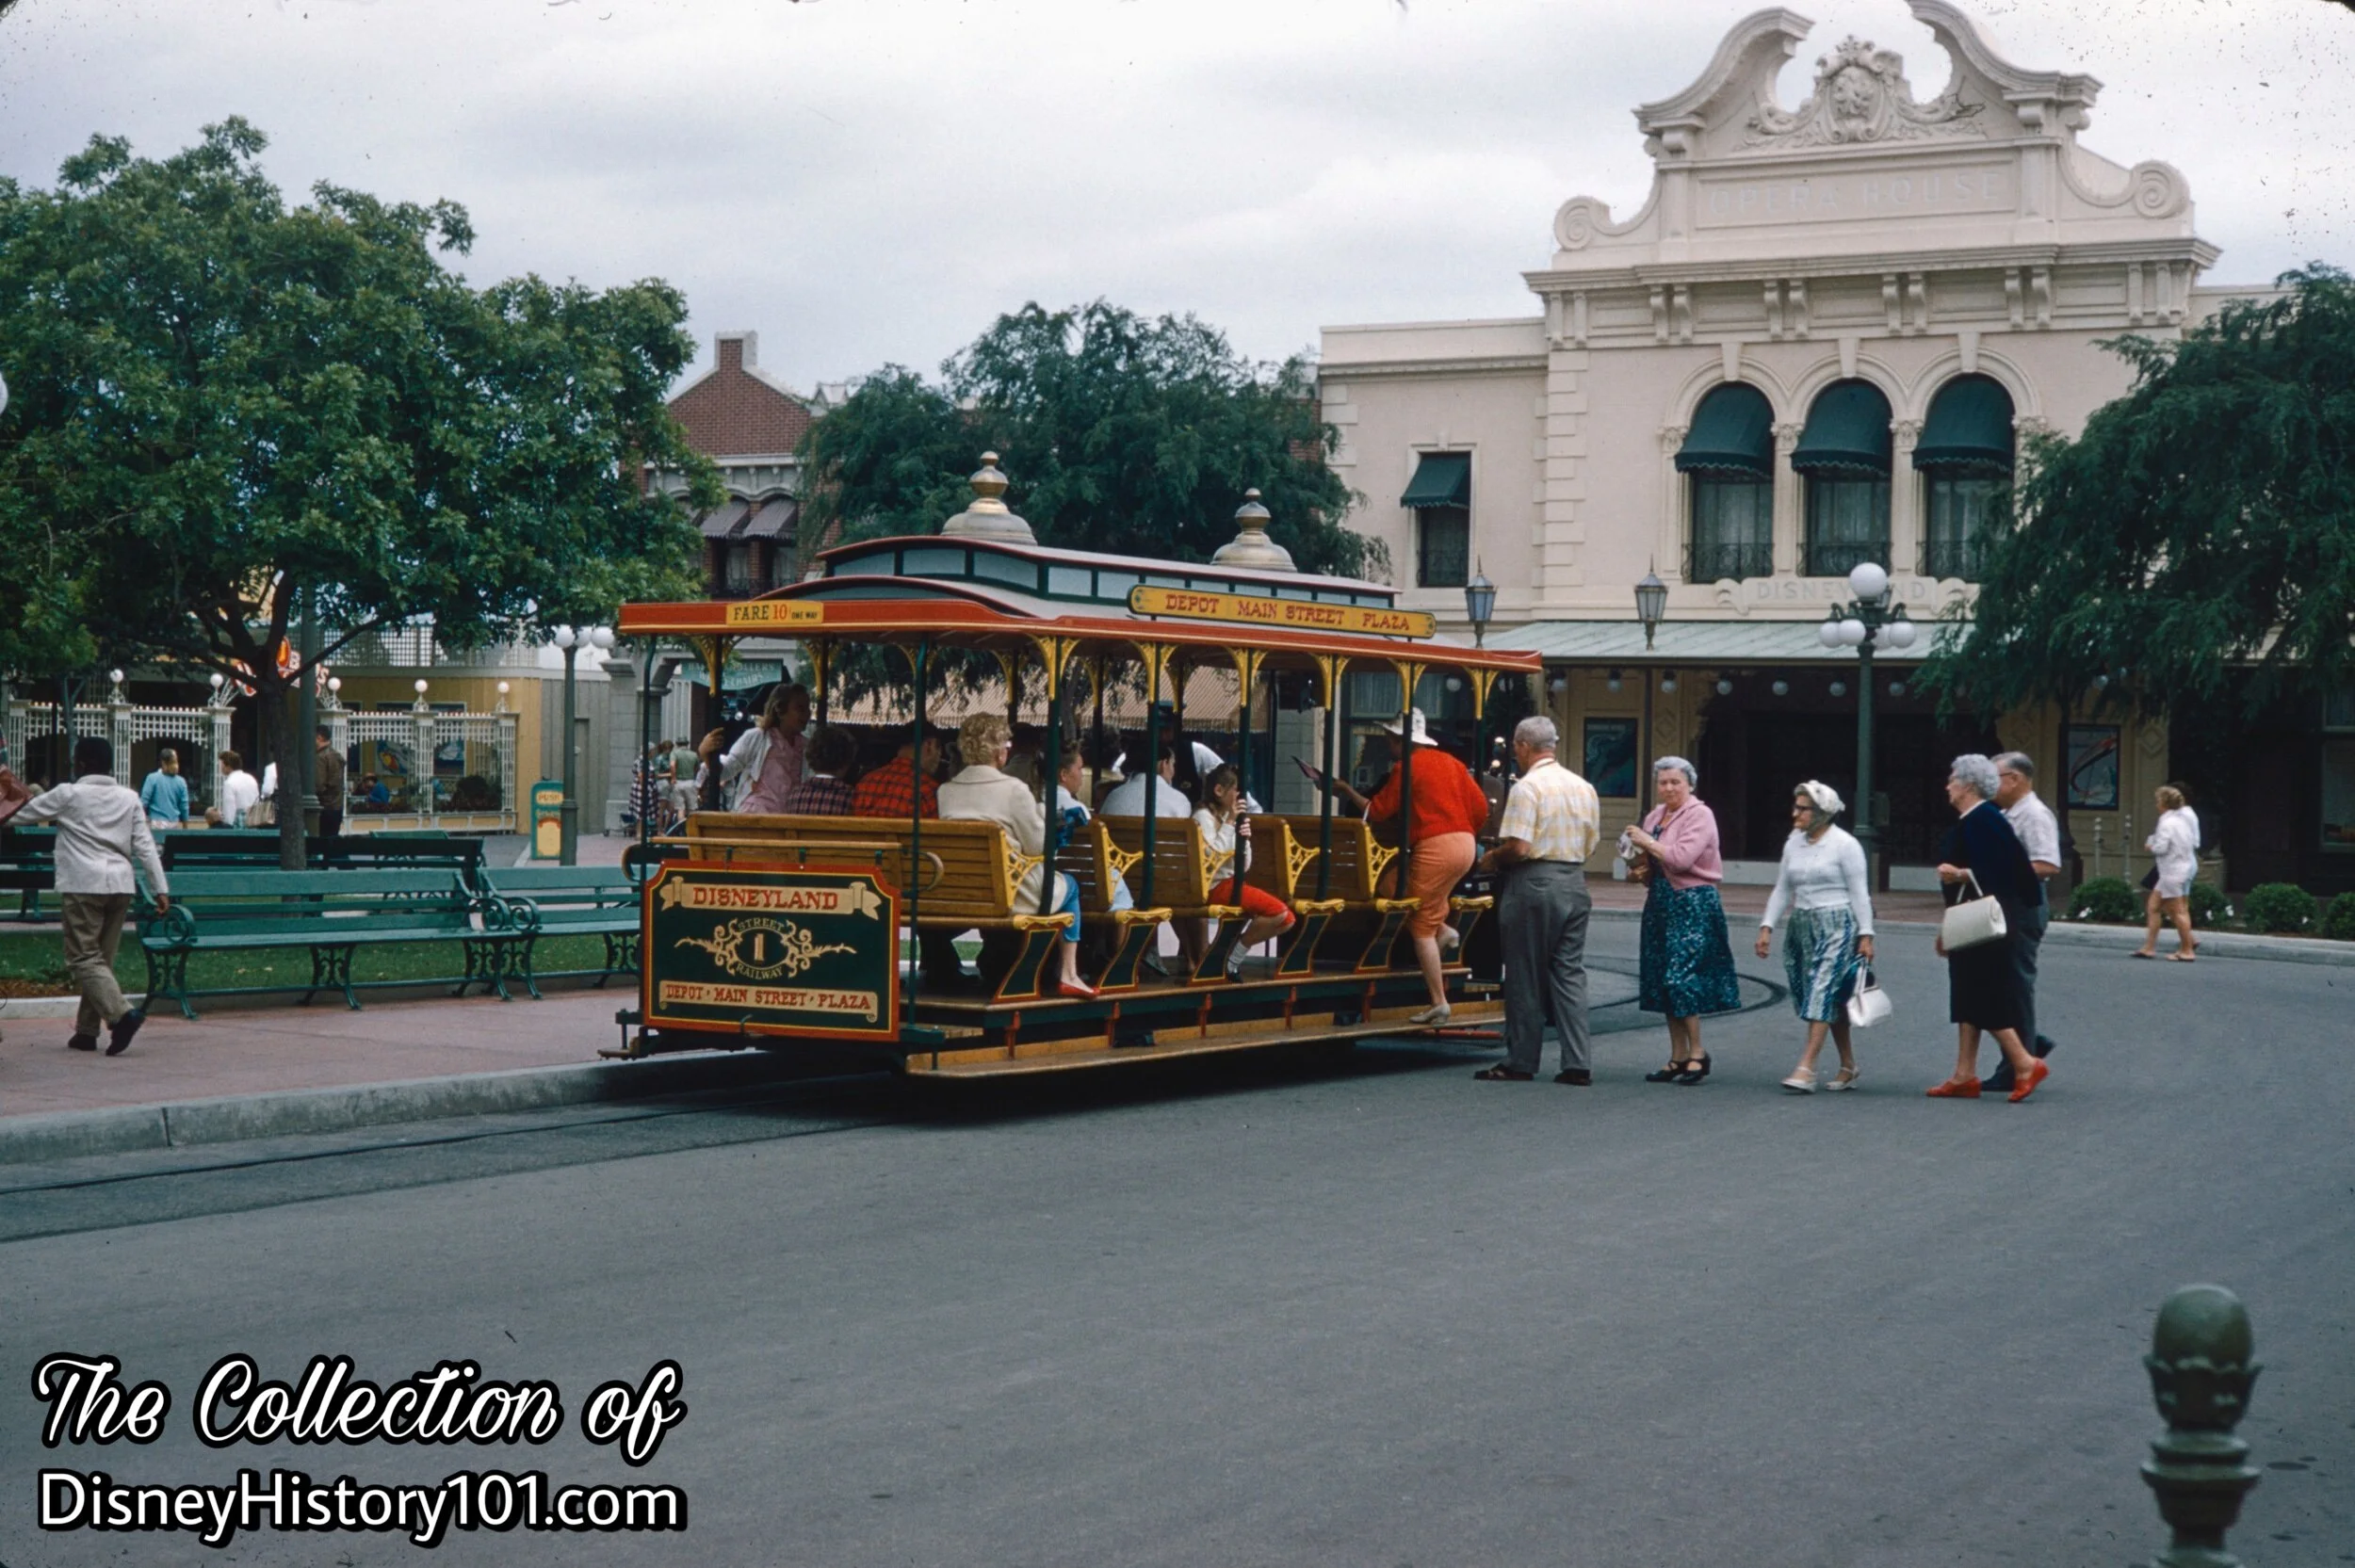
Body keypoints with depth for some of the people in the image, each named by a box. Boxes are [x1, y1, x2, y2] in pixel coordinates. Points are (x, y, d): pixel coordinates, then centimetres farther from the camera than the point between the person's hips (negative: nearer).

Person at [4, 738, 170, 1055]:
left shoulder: (68, 795, -1)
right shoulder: (129, 798, 10)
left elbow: (23, 814, 9)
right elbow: (145, 846, 6)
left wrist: (17, 795, 30)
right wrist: (160, 888, 5)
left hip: (82, 886, -5)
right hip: (120, 885, 5)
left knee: (84, 958, -5)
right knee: (101, 958, 12)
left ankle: (122, 1014, -25)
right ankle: (87, 1030, 14)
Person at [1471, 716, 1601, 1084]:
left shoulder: (1528, 787, -12)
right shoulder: (1583, 787, 11)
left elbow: (1518, 847, -18)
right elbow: (1589, 844, 14)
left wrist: (1492, 859, 0)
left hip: (1534, 885, -7)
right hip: (1575, 881, 7)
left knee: (1525, 975, 2)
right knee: (1570, 972, 7)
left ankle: (1520, 1062, 7)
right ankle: (1576, 1064, 2)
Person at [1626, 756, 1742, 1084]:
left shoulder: (1699, 815, -8)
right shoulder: (1656, 816, 15)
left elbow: (1682, 857, -22)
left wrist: (1648, 843, -11)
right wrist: (1642, 870, 5)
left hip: (1692, 903, -8)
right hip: (1661, 903, 8)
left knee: (1682, 977, -13)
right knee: (1661, 981, 7)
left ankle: (1697, 1053, -3)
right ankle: (1678, 1058, 13)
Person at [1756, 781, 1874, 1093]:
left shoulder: (1845, 844, -6)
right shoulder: (1794, 843, 12)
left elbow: (1859, 892, -6)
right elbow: (1782, 890, 15)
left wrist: (1866, 935, -10)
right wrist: (1767, 926, 7)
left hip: (1836, 925, -6)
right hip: (1802, 926, 6)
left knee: (1822, 993, -14)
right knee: (1833, 1000, 10)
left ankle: (1806, 1068, -20)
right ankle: (1848, 1068, 17)